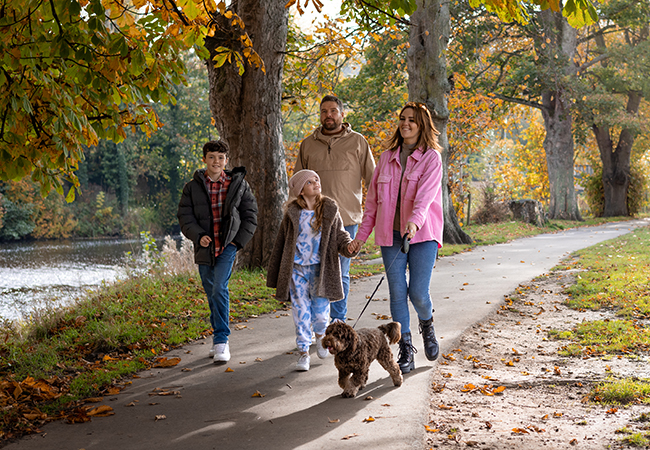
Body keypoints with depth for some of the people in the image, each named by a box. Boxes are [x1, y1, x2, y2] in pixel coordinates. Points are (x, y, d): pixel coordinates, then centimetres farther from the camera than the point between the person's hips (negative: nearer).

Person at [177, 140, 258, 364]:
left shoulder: (238, 184, 2)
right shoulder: (192, 188, 4)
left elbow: (250, 215, 6)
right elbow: (185, 216, 0)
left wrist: (239, 241, -4)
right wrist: (198, 236, -18)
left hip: (228, 246, -3)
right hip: (205, 248, 3)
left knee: (219, 289, -18)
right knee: (212, 295, 10)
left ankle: (221, 341, -14)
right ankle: (220, 340, 25)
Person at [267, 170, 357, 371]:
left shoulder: (330, 210, 0)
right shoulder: (292, 213, 0)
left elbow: (340, 235, 2)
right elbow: (281, 244, 6)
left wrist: (349, 247, -23)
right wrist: (275, 275, 8)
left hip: (320, 269, 0)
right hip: (297, 270, 0)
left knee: (320, 312, -1)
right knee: (301, 312, 2)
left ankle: (320, 335, 33)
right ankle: (303, 352, 14)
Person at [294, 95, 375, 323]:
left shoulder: (357, 142, 5)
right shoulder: (308, 144, 11)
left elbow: (372, 178, 6)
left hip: (346, 219, -2)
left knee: (341, 273, 4)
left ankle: (338, 320, 14)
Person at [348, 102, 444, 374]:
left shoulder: (431, 158, -2)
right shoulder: (387, 158, 12)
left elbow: (425, 193, -18)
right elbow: (373, 199, 15)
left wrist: (415, 221, -36)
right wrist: (362, 235, 12)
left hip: (422, 235, -3)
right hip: (390, 235, 4)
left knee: (418, 292, -8)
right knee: (397, 293, 1)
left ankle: (427, 324, 27)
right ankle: (406, 352, 12)